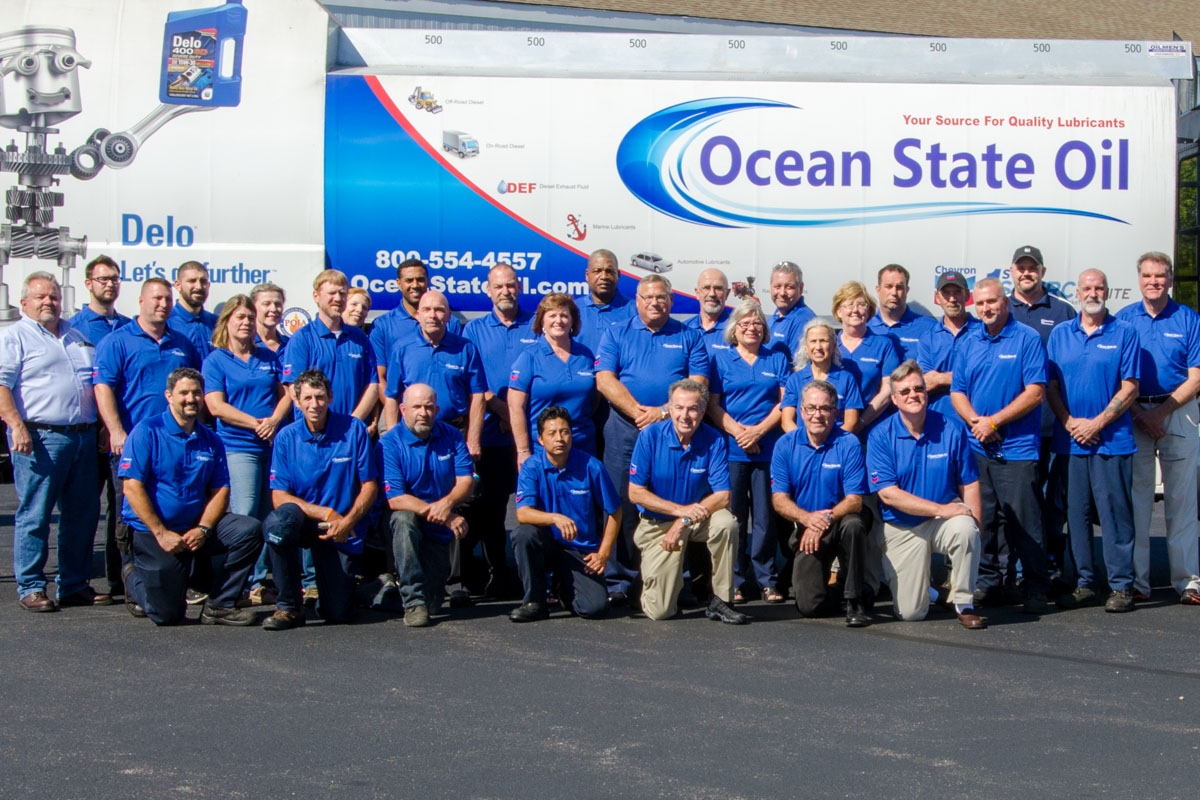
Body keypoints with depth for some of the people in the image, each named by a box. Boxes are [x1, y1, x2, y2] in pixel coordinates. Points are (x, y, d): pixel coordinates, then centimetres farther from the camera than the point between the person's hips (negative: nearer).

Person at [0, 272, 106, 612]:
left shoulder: (77, 335, 20)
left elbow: (96, 381, 26)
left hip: (83, 437, 7)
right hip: (40, 437, -6)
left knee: (83, 514, 8)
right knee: (34, 515, -4)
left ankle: (75, 585, 17)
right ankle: (30, 588, 2)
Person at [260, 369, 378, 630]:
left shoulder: (353, 430, -7)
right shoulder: (286, 438, -6)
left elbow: (369, 486, -4)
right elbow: (279, 497, -9)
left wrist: (348, 521, -19)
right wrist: (327, 514, -18)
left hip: (345, 531, 0)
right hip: (303, 521, 0)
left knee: (338, 614, -7)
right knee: (278, 521, -36)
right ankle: (289, 607, -18)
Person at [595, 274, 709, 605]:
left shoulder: (688, 338, 10)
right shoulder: (616, 334, 9)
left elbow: (698, 384, 1)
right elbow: (604, 379, -2)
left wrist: (664, 411, -13)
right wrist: (638, 412, -12)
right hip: (625, 430, 0)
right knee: (623, 505, -2)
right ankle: (619, 580, 2)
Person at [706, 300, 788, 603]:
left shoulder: (777, 360, 13)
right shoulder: (720, 359, 10)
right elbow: (713, 404, 3)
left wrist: (759, 430, -9)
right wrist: (738, 431, -11)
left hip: (768, 449, 1)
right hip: (731, 449, -1)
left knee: (765, 516, 0)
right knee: (733, 516, -1)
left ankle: (767, 580, 5)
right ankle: (736, 580, 5)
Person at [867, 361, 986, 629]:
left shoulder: (952, 429, -5)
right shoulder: (880, 436, -9)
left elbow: (969, 485, -3)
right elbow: (888, 494, -15)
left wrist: (974, 533, -17)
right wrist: (941, 509, -22)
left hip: (945, 519, 0)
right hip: (901, 527, 0)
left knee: (965, 529, -36)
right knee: (911, 612, -5)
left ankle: (964, 604, -14)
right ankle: (925, 586, 33)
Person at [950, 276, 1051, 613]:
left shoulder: (1027, 339, -3)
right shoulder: (969, 343, 13)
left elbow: (1035, 392, -10)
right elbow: (957, 392, 11)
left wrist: (994, 422, -13)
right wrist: (975, 421, -9)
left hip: (1017, 448, -5)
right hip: (978, 447, 5)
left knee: (1024, 522, -5)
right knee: (984, 519, 9)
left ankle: (1034, 589, 1)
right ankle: (991, 583, 18)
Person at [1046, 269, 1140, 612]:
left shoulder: (1124, 333, 1)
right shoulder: (1060, 334, 11)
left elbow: (1129, 389, -4)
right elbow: (1050, 387, 8)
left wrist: (1096, 423, -11)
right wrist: (1070, 422, -7)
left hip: (1112, 440, -3)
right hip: (1069, 440, 3)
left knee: (1115, 513, -3)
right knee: (1076, 514, 7)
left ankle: (1121, 586, 3)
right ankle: (1084, 583, 15)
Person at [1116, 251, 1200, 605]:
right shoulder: (1124, 319, 5)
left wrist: (1162, 411, -11)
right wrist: (1141, 415, -9)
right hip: (1133, 414, 1)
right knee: (1136, 498, 2)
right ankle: (1136, 579, 8)